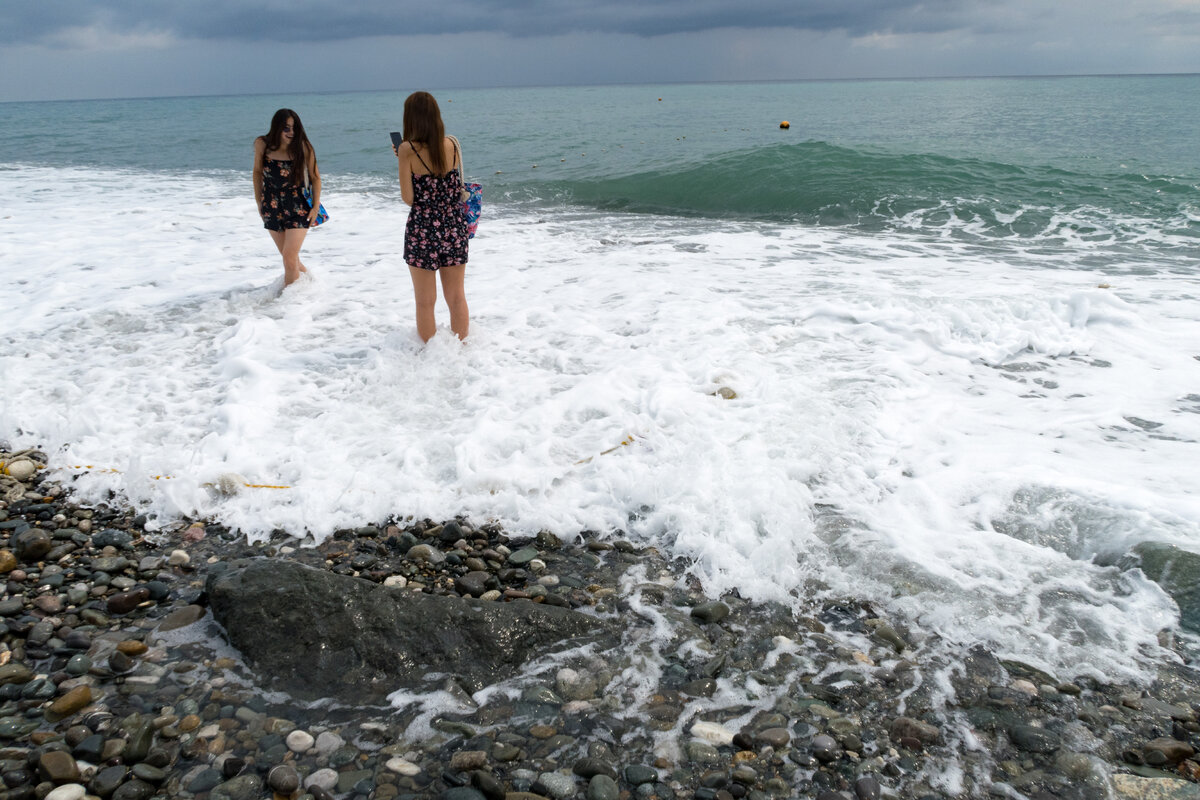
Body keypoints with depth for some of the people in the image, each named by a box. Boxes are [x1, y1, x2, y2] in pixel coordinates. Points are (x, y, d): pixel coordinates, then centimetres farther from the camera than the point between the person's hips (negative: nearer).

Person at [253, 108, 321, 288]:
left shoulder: (303, 147, -14)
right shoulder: (262, 145, -8)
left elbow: (315, 177, -3)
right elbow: (257, 172, 8)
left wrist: (316, 206, -6)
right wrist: (259, 202, 10)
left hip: (298, 208, -3)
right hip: (272, 208, 3)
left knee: (290, 257, -12)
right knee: (289, 258, 10)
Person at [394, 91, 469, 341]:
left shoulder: (408, 149, -11)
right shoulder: (452, 144, 0)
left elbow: (408, 198, -10)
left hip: (422, 229, -3)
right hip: (454, 227, 4)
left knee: (426, 302, 10)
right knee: (457, 297, 14)